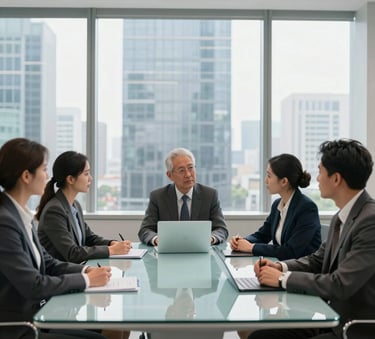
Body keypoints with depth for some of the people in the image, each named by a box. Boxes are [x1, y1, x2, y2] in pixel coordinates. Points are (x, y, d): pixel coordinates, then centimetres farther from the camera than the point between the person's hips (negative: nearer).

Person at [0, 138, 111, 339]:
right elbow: (34, 285, -21)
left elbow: (46, 262, 11)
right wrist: (86, 280, -11)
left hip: (35, 314, 8)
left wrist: (85, 270, -4)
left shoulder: (21, 213, 5)